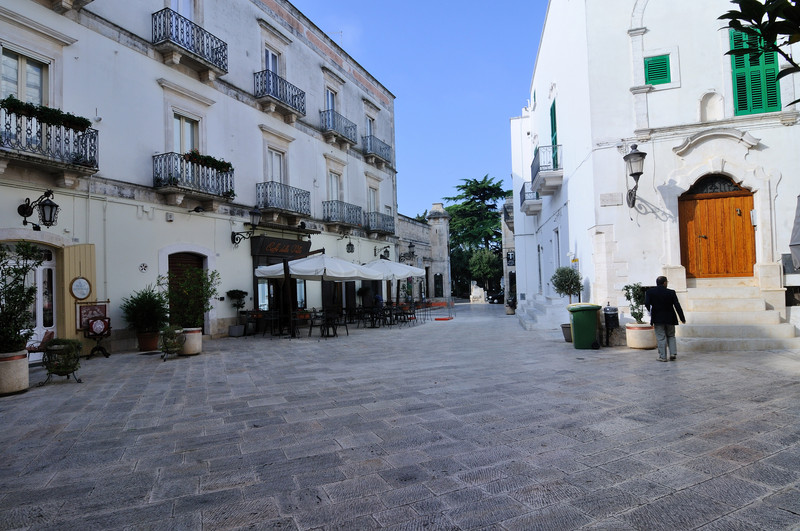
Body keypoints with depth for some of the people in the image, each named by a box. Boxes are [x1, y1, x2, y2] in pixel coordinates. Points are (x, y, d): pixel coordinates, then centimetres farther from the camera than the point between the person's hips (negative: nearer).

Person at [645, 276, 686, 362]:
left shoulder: (649, 292, -7)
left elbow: (647, 304, -16)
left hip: (657, 319, -1)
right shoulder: (671, 292, -5)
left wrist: (651, 312, 4)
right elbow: (677, 306, -6)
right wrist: (682, 318, 1)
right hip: (670, 318, 1)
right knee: (671, 336, 17)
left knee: (661, 338, 3)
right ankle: (673, 354, 10)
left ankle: (662, 356, 4)